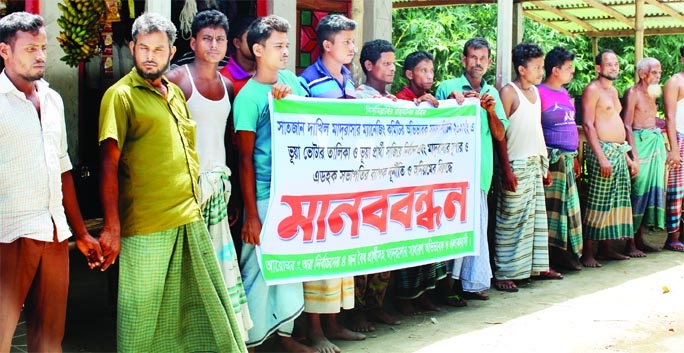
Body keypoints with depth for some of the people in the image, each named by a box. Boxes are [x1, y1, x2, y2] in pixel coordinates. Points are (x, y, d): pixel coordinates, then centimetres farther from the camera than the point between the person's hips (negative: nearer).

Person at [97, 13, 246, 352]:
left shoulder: (175, 93, 15)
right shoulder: (120, 95, -6)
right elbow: (109, 164, -12)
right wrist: (111, 227, -18)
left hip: (190, 219, 7)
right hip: (146, 225, -7)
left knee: (205, 303, 14)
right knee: (142, 311, 3)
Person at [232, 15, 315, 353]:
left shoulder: (289, 79, 7)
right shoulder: (248, 97, -10)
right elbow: (245, 159, -11)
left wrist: (291, 98, -14)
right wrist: (251, 215, -13)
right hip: (266, 195, -6)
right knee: (259, 268, 2)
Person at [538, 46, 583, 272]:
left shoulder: (564, 92, 16)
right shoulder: (539, 93, -12)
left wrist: (574, 157, 21)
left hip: (568, 158, 9)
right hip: (551, 159, -9)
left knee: (569, 207, 11)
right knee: (551, 207, -4)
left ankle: (564, 254, 19)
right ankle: (548, 257, 2)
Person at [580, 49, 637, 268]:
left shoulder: (613, 90, 19)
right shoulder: (593, 90, -8)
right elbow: (588, 125, -15)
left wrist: (627, 156, 21)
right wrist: (601, 157, -22)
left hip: (619, 151, 9)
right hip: (603, 151, -9)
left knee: (617, 201, 10)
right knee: (596, 204, -8)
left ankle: (605, 248, 18)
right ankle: (587, 253, -5)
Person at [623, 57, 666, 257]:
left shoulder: (652, 93, 17)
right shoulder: (632, 93, -7)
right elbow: (627, 125, -14)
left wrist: (662, 148, 11)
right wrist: (634, 155, -20)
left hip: (655, 142, 8)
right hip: (640, 142, -8)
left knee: (652, 189, 8)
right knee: (638, 192, -7)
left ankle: (640, 239, 14)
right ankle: (630, 244, -3)